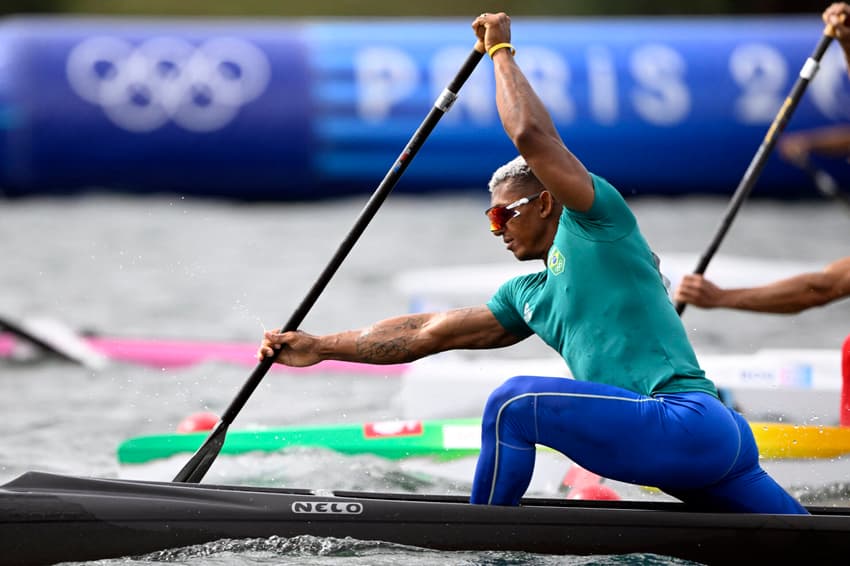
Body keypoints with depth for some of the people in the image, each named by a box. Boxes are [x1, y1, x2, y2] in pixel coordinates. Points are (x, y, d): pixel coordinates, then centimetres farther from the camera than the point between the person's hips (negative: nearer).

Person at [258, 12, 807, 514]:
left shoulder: (598, 223, 2)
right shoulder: (528, 296, 25)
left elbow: (532, 134, -10)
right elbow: (427, 333, 27)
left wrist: (502, 50, 6)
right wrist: (321, 347, 25)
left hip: (689, 423, -10)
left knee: (517, 401, -16)